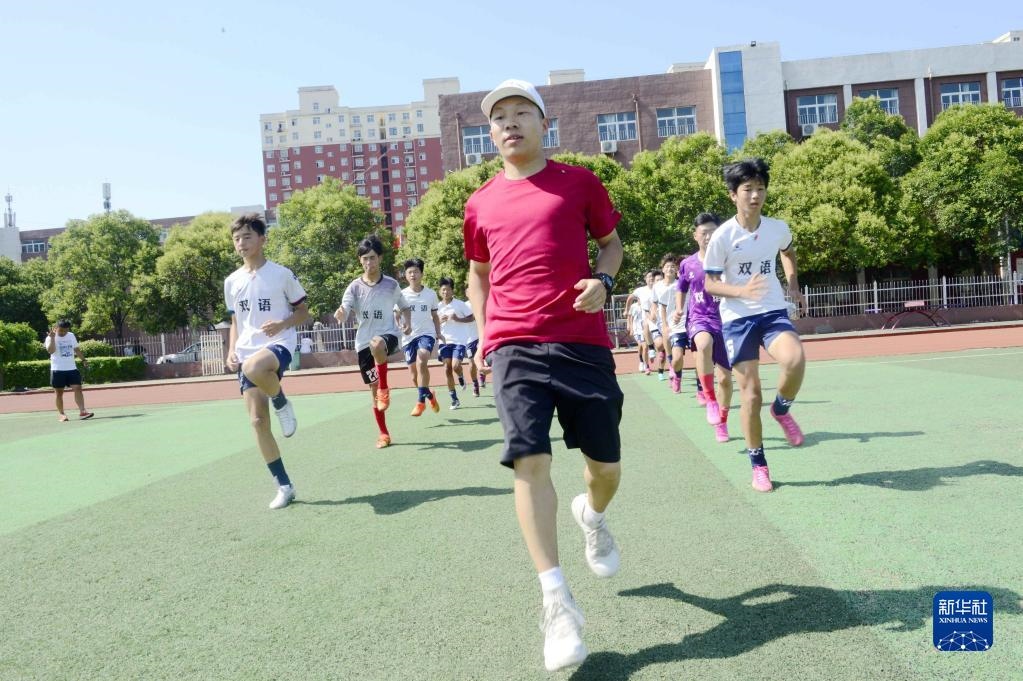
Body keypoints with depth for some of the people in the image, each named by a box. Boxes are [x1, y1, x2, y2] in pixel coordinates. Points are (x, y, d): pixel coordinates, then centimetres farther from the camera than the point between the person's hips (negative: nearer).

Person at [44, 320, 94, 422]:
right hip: (58, 369, -4)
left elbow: (76, 349, 22)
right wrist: (52, 338, -25)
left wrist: (83, 359, 20)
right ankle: (61, 413, 15)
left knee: (77, 388, -8)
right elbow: (50, 350, -21)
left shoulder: (71, 336, 11)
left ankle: (82, 411, -13)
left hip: (72, 368, 4)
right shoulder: (51, 337, -5)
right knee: (59, 392, 4)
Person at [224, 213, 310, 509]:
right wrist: (231, 351, 5)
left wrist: (283, 323, -16)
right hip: (247, 353, 5)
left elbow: (303, 312, 4)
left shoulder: (282, 274, -1)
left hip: (279, 344, -5)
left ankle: (282, 403, -8)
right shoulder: (232, 282, 13)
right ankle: (284, 486, 10)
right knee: (258, 421, -1)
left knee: (255, 368, -42)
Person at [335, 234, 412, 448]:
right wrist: (340, 314, -35)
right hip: (364, 343, 2)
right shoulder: (354, 287, -1)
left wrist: (407, 322, -3)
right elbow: (344, 312, -11)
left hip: (388, 335, -2)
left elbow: (405, 307, 16)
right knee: (374, 392, 7)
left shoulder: (391, 284, 0)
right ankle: (383, 433, 22)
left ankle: (384, 388, -20)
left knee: (376, 344, -40)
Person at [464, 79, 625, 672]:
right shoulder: (480, 203, 12)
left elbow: (611, 242, 16)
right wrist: (484, 332, 12)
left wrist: (603, 281, -5)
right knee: (531, 461, -15)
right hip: (515, 346, 1)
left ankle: (592, 515, 45)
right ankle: (558, 603, -7)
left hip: (584, 340, 0)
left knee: (607, 466, 7)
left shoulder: (579, 182, 7)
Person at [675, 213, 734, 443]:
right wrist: (678, 309, 3)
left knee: (725, 377, 5)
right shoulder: (687, 264, 2)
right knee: (704, 343, -37)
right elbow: (681, 289, 19)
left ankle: (721, 423, 27)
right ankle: (710, 399, -24)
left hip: (725, 320, 0)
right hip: (699, 319, 0)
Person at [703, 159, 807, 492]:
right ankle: (758, 464, 14)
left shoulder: (778, 228, 2)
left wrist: (793, 285, 13)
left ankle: (781, 409, 4)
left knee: (795, 359, -29)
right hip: (737, 318, -2)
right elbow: (709, 283, -7)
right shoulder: (722, 236, -10)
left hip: (774, 311, 2)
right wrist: (742, 291, -23)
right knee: (750, 393, -2)